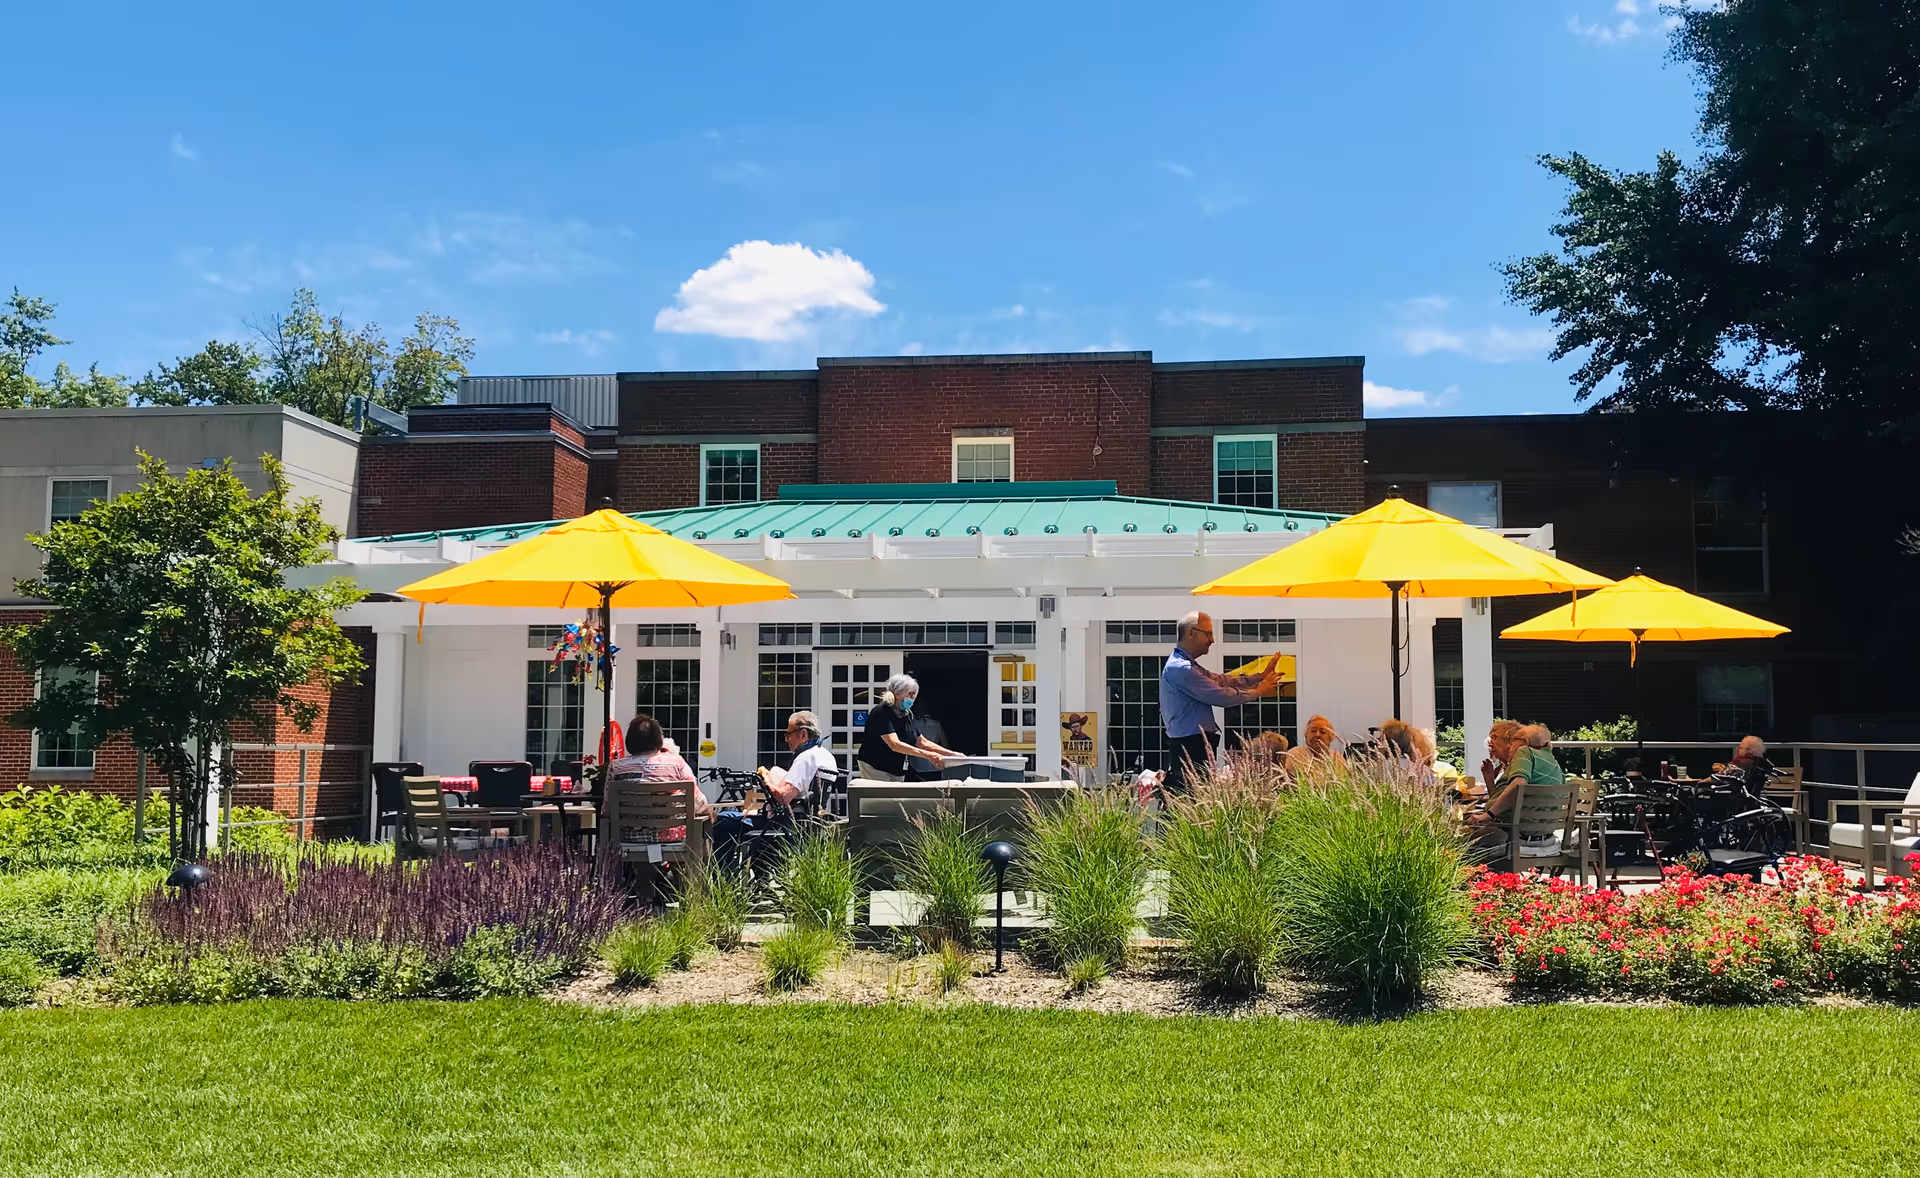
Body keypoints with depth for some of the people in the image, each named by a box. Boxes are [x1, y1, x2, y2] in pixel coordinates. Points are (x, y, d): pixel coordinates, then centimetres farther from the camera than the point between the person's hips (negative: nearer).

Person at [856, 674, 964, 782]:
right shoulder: (882, 713, -18)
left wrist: (952, 754, 1)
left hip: (898, 772, 7)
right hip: (876, 769, -7)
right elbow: (895, 745, -28)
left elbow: (923, 742, 12)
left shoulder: (907, 715, 7)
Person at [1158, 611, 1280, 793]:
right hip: (1190, 746, -11)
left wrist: (1261, 677, 9)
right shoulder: (1180, 668, -17)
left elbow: (1222, 680, 17)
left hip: (1193, 745, 11)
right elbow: (1220, 696, -16)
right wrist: (1258, 692, -3)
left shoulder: (1187, 666, 18)